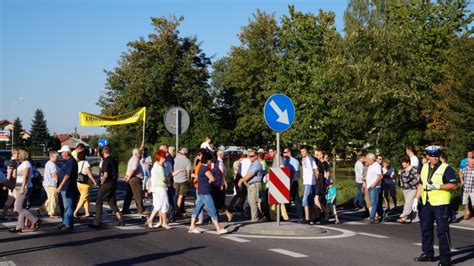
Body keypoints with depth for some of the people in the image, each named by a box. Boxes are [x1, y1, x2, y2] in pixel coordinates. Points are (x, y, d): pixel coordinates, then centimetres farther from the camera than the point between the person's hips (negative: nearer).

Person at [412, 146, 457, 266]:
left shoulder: (446, 168, -8)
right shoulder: (425, 168, 13)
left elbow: (454, 185, -14)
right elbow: (421, 184, 20)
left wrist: (437, 186, -21)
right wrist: (416, 199, 13)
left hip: (440, 204, -7)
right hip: (426, 203, 7)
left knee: (442, 231, -5)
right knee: (425, 229, 14)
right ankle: (427, 254, 28)